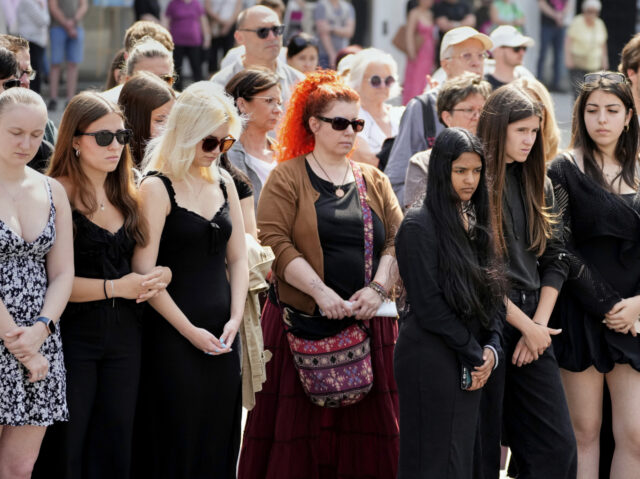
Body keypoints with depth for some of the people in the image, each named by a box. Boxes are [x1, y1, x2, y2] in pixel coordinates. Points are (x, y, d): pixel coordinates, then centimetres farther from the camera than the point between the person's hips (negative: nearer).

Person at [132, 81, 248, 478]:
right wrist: (190, 331, -13)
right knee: (176, 447, -2)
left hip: (221, 336, 6)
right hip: (173, 337, -6)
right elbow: (145, 272, -14)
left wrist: (235, 318, 0)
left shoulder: (223, 183, 11)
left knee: (220, 445, 8)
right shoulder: (158, 188, -9)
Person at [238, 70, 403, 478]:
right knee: (297, 431, -2)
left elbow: (397, 241, 8)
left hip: (367, 322, 4)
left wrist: (377, 288, -10)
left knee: (366, 431, 1)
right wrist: (320, 292, -18)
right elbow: (275, 242, -10)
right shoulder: (287, 178, 1)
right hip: (303, 322, -3)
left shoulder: (375, 181, 15)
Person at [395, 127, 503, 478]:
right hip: (430, 360, -7)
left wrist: (491, 348, -1)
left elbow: (490, 297, 15)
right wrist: (475, 355, -9)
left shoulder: (475, 223, 13)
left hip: (470, 364, 7)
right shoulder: (419, 225, -11)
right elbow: (428, 305, -14)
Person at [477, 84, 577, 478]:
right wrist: (525, 325, -9)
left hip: (531, 323, 6)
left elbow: (556, 259, 12)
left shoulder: (539, 184, 14)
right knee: (483, 445, 0)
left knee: (557, 445, 0)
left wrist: (540, 323, -1)